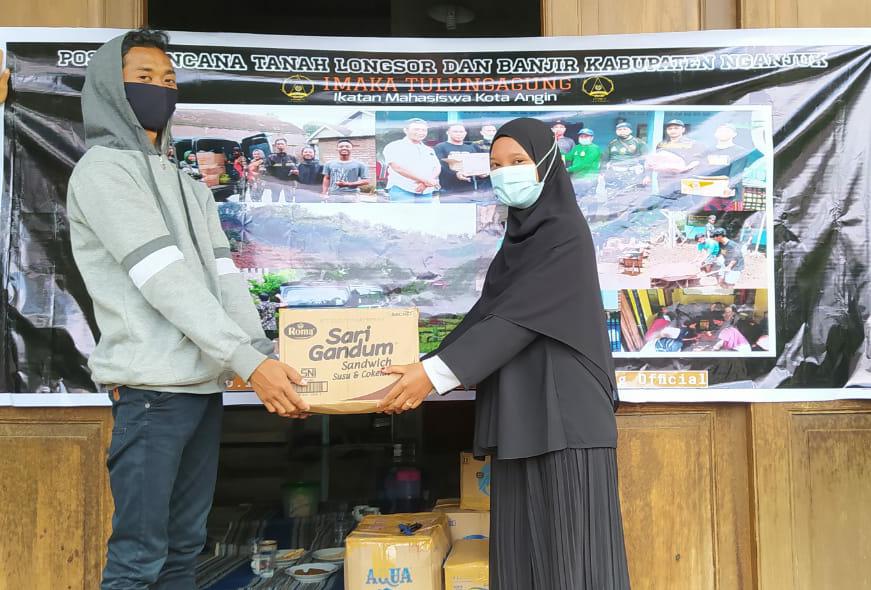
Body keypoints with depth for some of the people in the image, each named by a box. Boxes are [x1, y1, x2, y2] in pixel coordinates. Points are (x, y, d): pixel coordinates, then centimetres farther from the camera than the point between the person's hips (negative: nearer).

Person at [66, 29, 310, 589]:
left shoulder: (189, 185, 19)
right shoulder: (103, 169, -6)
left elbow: (225, 278, 9)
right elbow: (166, 281, -16)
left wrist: (266, 355, -6)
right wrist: (249, 361, -21)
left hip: (205, 384, 8)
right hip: (152, 389, -7)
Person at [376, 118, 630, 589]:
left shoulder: (567, 235, -10)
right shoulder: (520, 235, 16)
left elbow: (516, 317, -18)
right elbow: (487, 313, 15)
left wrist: (437, 373, -22)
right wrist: (428, 368, 5)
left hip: (565, 415, -8)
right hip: (520, 416, 8)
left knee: (569, 549, -3)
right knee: (524, 547, 9)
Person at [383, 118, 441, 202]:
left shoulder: (429, 150, 21)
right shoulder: (394, 147, 0)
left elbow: (437, 168, 10)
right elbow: (398, 168, -13)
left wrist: (425, 183, -13)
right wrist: (425, 180, -14)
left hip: (426, 193, 6)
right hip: (402, 192, -6)